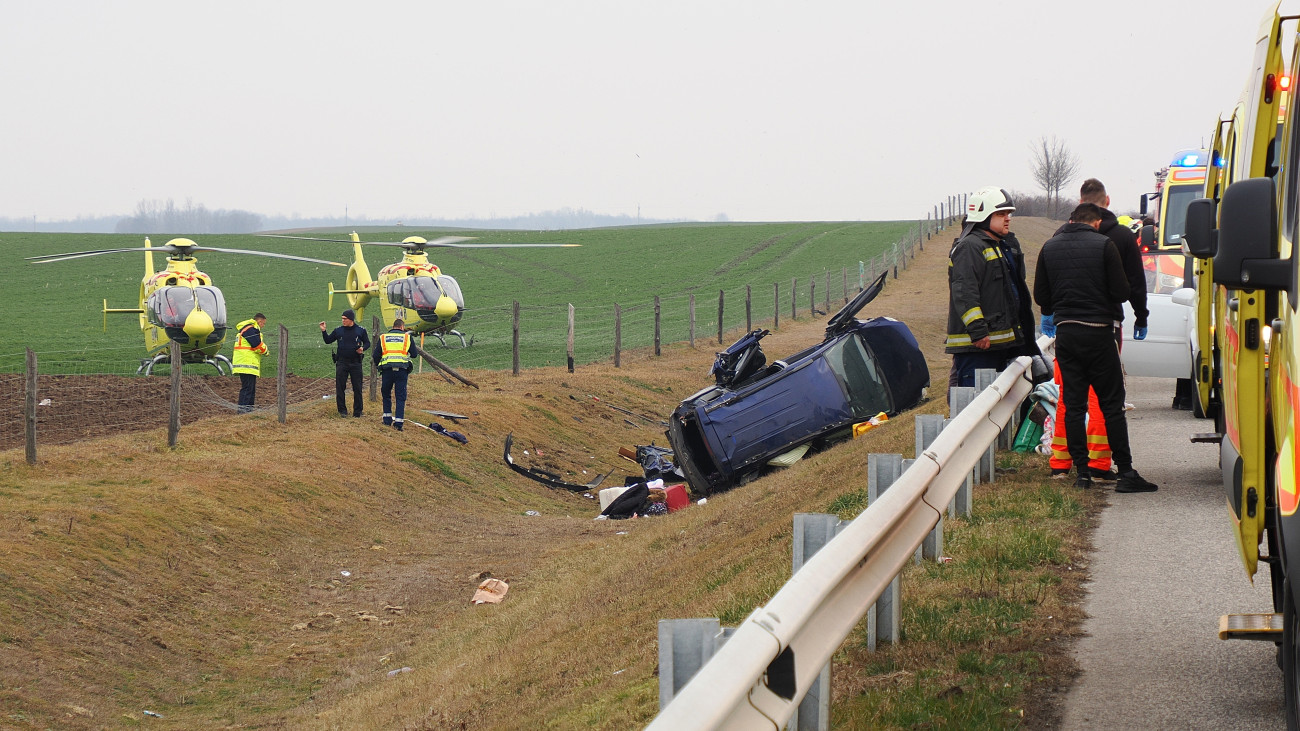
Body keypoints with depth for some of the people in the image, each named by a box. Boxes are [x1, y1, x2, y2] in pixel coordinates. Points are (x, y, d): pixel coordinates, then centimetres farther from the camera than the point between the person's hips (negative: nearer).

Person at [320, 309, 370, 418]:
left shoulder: (360, 330, 2)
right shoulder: (338, 330, 6)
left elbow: (367, 343, 11)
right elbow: (328, 340, 13)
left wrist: (363, 348, -9)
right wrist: (323, 331, -1)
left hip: (355, 363, -1)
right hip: (342, 363, 1)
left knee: (357, 388, 2)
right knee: (340, 387, -1)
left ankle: (357, 411, 10)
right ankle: (342, 410, 8)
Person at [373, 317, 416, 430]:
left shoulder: (383, 337, 12)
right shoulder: (407, 337, 8)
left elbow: (376, 356, 11)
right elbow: (414, 354, 12)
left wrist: (377, 365, 29)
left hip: (387, 369, 1)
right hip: (402, 370, -1)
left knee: (386, 395, 18)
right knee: (400, 397, 2)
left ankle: (387, 418, 17)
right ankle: (398, 422, -6)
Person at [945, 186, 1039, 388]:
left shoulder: (1006, 246, 21)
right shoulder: (969, 247, -12)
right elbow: (964, 294, -22)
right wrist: (978, 331, -27)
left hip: (1003, 340, 10)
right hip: (977, 343, -10)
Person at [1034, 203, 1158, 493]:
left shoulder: (1050, 247, 6)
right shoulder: (1104, 245, -7)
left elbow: (1040, 296, 7)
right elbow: (1121, 291, -8)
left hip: (1065, 333, 4)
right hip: (1098, 332, -4)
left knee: (1073, 405, 8)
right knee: (1112, 404, 0)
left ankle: (1081, 471, 5)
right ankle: (1125, 472, -3)